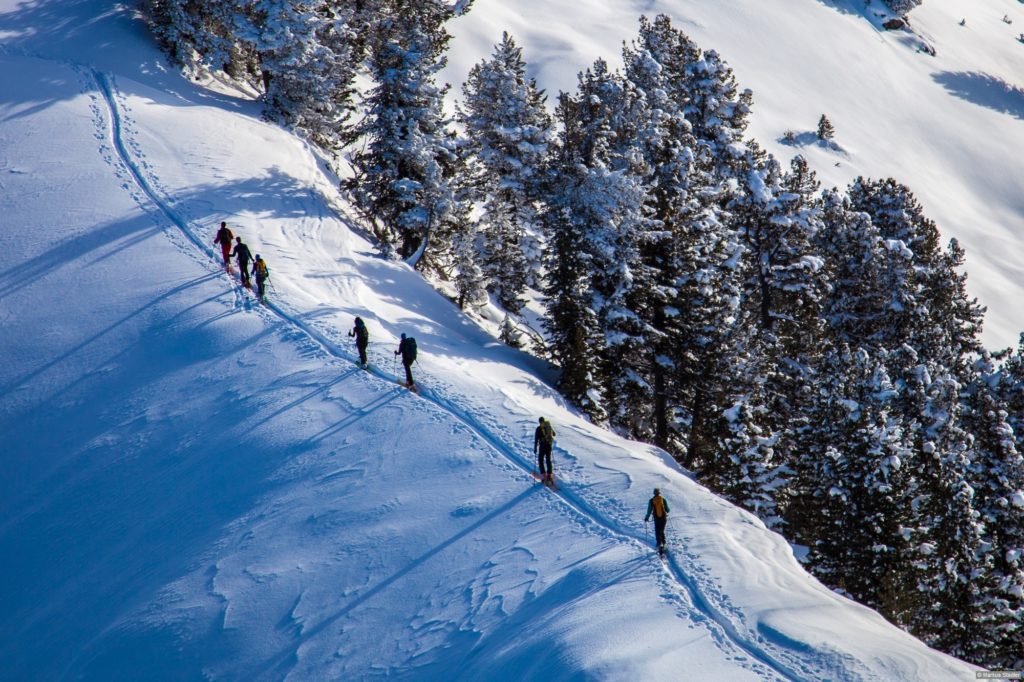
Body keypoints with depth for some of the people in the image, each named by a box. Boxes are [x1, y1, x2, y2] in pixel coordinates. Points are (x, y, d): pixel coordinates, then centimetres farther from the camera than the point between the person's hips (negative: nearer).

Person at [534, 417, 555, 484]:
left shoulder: (539, 428, -10)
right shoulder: (549, 427, 5)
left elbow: (536, 439, -13)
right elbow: (554, 434, 23)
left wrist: (535, 448, -9)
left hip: (542, 445, -5)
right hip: (549, 445, 5)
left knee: (540, 460, 5)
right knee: (548, 460, 15)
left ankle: (543, 475, -6)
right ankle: (549, 475, 13)